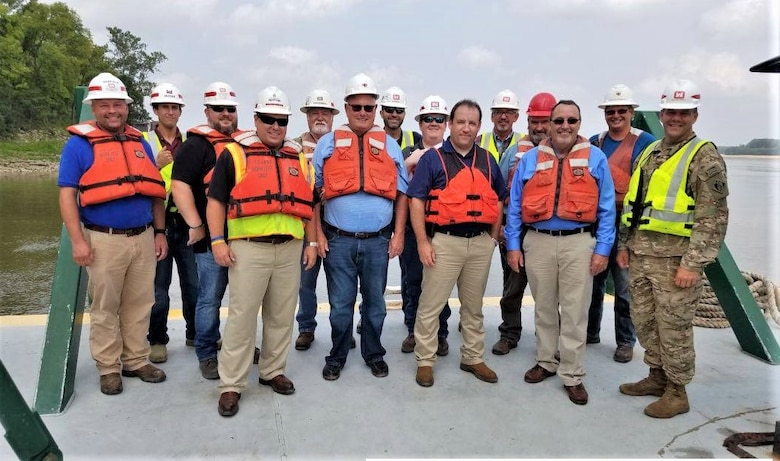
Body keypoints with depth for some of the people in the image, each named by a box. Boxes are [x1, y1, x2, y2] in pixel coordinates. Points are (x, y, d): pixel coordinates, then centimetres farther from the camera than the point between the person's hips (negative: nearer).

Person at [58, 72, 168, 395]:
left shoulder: (140, 143, 12)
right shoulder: (78, 144, -3)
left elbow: (154, 191, 15)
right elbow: (67, 195, -7)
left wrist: (159, 232, 10)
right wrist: (78, 241, -14)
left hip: (143, 238, 5)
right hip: (104, 240, -4)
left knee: (139, 304, 11)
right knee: (104, 308, 6)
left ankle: (137, 361, 24)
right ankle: (108, 368, 18)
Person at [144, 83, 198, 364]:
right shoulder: (144, 141, 1)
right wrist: (156, 165, -19)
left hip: (186, 222, 3)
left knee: (194, 282, 9)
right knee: (158, 285, 4)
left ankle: (195, 333, 24)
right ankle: (157, 340, 17)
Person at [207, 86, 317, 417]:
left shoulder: (299, 158, 14)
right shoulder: (235, 154, 0)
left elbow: (309, 205, 18)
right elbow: (216, 201, -1)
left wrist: (311, 242, 12)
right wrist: (218, 241, -9)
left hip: (290, 248, 5)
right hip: (249, 248, -4)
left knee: (282, 316, 12)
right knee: (241, 316, -1)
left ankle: (273, 371, 29)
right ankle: (231, 384, 9)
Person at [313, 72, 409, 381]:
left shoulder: (389, 145, 7)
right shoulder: (328, 143, 3)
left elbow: (401, 193, 9)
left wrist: (398, 234, 2)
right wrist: (317, 234, -2)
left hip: (378, 241, 1)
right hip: (338, 240, -1)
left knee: (375, 302, 13)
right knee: (340, 304, 7)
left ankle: (374, 354, 30)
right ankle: (337, 357, 24)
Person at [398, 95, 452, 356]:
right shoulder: (408, 154, 10)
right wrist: (409, 163, -13)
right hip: (412, 227, 2)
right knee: (411, 281, 9)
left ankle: (440, 334, 20)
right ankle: (413, 331, 24)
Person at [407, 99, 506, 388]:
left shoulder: (488, 160, 11)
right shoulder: (433, 158, -3)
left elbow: (498, 201, 17)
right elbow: (416, 201, -7)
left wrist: (493, 236, 9)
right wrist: (422, 242, -12)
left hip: (481, 242, 5)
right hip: (445, 241, -4)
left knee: (474, 306, 15)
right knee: (431, 305, 1)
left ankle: (473, 358, 28)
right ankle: (425, 360, 14)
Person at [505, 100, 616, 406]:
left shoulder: (595, 158, 2)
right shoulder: (530, 159, 6)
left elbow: (606, 208, 1)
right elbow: (515, 206, 7)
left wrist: (602, 249, -5)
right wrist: (513, 245, 2)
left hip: (578, 242, -2)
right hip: (537, 242, 2)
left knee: (574, 312, 2)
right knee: (544, 308, 13)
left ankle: (572, 376, 12)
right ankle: (546, 362, 29)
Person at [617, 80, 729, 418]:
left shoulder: (705, 157, -8)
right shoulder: (649, 153, 14)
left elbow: (713, 217, -13)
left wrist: (693, 264, -18)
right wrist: (624, 244, 15)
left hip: (675, 259, -7)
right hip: (640, 255, 7)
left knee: (674, 327, 3)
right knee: (644, 321, 15)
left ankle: (677, 392, 19)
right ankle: (657, 376, 33)